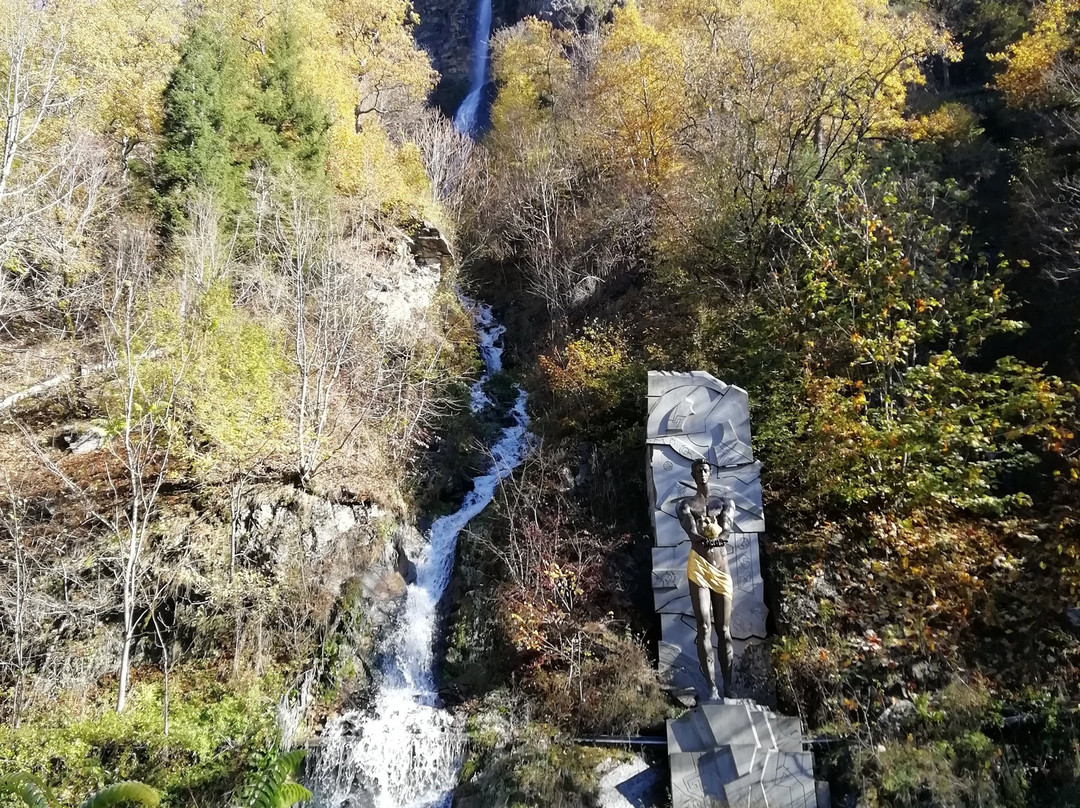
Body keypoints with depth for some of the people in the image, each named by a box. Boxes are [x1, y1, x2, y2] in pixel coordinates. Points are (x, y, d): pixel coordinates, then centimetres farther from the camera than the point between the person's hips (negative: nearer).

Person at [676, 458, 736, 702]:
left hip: (721, 565, 2)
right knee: (704, 628, -10)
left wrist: (716, 538, -29)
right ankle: (712, 688, -14)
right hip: (698, 565, -2)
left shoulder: (725, 503, 14)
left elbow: (727, 531, -5)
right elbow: (692, 532, -9)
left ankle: (729, 686, 6)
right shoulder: (686, 505, 10)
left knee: (724, 630, 3)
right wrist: (702, 540, -32)